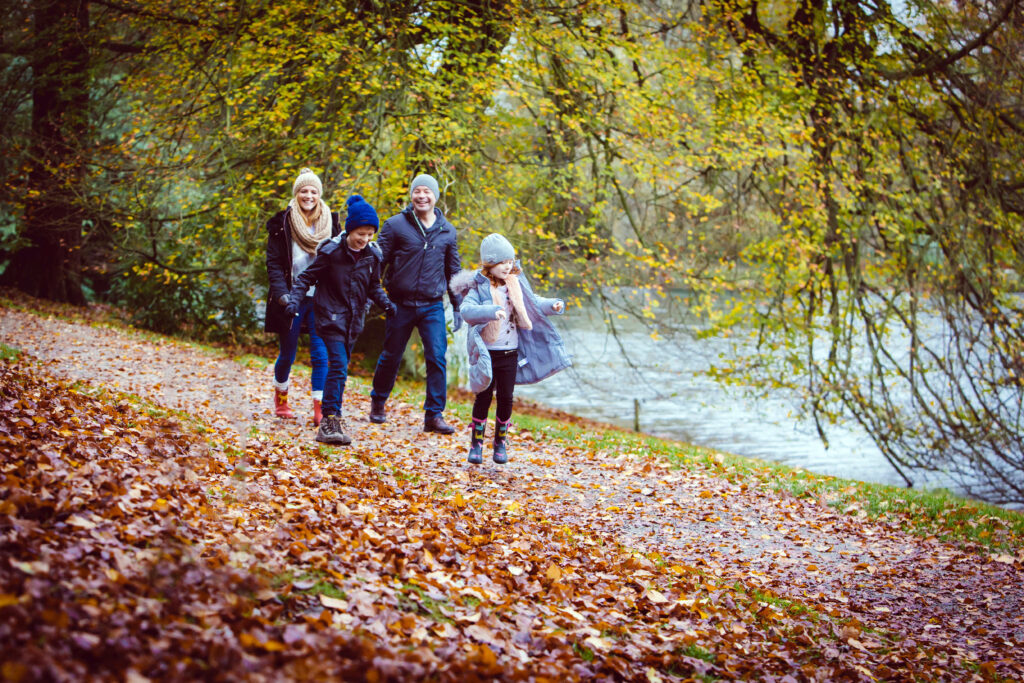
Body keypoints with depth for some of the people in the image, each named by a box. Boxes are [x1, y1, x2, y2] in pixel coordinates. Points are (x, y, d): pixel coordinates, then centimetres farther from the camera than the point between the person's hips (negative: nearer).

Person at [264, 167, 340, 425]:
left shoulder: (330, 223, 6)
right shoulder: (283, 224, -2)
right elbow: (273, 262, -4)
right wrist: (281, 293, -17)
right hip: (292, 299, -1)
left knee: (321, 354, -7)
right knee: (287, 354, 10)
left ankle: (320, 410, -6)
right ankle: (280, 400, 33)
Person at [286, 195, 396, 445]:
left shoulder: (371, 255, 2)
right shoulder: (331, 252, -12)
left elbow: (373, 286, 15)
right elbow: (306, 277, -4)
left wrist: (385, 302, -2)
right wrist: (295, 299, -17)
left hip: (354, 320, 5)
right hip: (332, 318, -5)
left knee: (340, 368, 11)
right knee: (338, 367, -16)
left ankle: (331, 419, 21)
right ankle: (330, 420, -17)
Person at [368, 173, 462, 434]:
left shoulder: (447, 231, 7)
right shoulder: (395, 225, -2)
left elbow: (453, 271, 15)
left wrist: (457, 307, 13)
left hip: (433, 307, 2)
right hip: (400, 304, -1)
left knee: (437, 358, -8)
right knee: (391, 356, 9)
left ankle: (434, 415, -1)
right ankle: (378, 402, 31)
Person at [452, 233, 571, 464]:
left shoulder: (516, 284, 6)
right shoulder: (479, 287, -12)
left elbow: (533, 303, 20)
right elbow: (466, 310, -29)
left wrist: (553, 305, 1)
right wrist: (492, 312, -43)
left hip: (510, 353, 5)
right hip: (486, 353, -5)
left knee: (506, 398, 8)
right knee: (484, 397, 1)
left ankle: (500, 442, 22)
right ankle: (476, 443, 13)